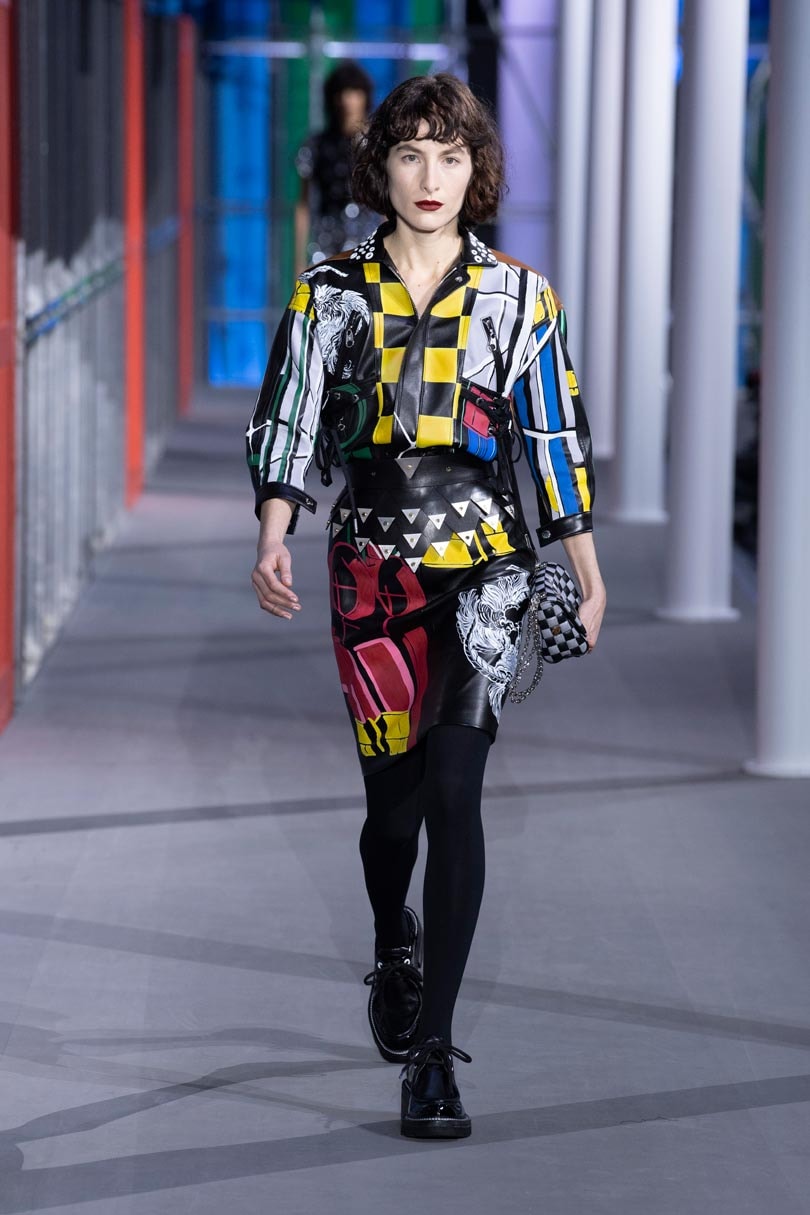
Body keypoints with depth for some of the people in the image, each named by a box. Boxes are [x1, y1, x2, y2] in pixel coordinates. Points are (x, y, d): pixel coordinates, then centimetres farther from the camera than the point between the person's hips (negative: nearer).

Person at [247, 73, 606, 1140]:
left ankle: (433, 1049, -12)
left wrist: (588, 572, 10)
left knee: (451, 792, -13)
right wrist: (273, 541, -18)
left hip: (484, 568, -1)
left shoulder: (517, 294, 4)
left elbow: (556, 439, 8)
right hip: (374, 565, 1)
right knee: (392, 792, 7)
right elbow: (287, 423, -3)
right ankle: (394, 942, 42)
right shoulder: (332, 293, 4)